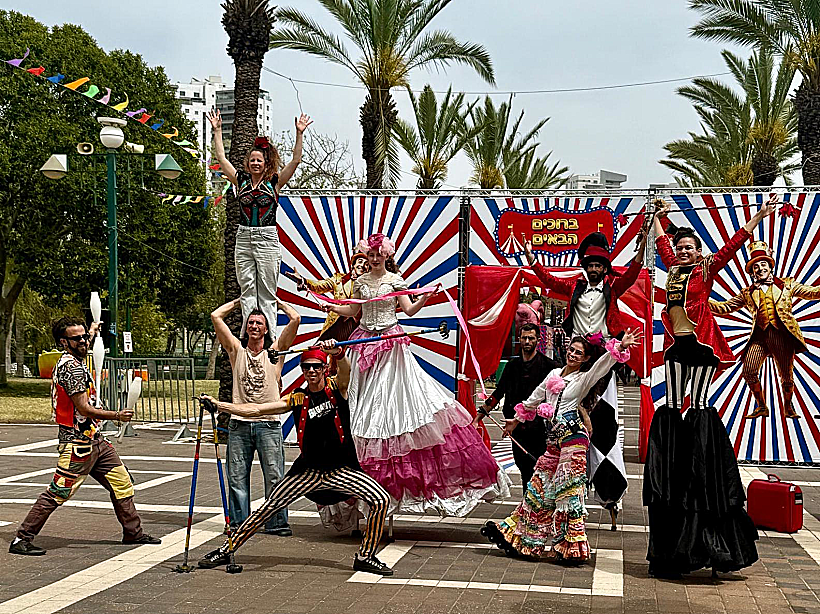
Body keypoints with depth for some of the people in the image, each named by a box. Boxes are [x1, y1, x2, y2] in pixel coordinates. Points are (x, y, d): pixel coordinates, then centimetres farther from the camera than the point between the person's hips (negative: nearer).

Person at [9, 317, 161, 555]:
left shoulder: (73, 361, 13)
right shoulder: (71, 367, -17)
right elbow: (84, 409, -20)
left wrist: (93, 331, 52)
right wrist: (116, 415, -18)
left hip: (94, 440, 10)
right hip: (77, 442, -10)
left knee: (122, 482, 12)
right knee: (57, 493, -8)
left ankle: (133, 532, 21)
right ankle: (22, 540, 0)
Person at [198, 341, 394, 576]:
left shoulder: (336, 387, -2)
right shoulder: (297, 399, 1)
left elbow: (345, 370, -26)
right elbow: (255, 409, 1)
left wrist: (337, 354, -49)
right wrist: (218, 405, -8)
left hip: (342, 469, -1)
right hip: (308, 470, 1)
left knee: (381, 500, -16)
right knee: (268, 507, -3)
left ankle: (365, 557, 1)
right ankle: (225, 551, 11)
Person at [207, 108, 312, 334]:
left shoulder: (274, 181, 3)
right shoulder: (241, 180, 10)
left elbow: (295, 160, -4)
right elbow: (221, 157, 11)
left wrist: (299, 134, -10)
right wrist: (217, 130, 9)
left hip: (267, 239, -3)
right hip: (244, 237, 3)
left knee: (267, 290, 0)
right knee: (247, 289, 4)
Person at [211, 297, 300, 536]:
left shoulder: (275, 350, 8)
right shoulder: (237, 350, 11)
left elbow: (295, 319, 0)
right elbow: (216, 316, 8)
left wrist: (276, 300, 14)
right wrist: (240, 301, 19)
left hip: (268, 424, -2)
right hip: (239, 423, 2)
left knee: (274, 476, -1)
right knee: (237, 477, 5)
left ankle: (277, 523, 7)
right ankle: (238, 522, 15)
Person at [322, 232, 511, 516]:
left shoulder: (396, 280, 2)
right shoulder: (361, 282, 10)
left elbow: (409, 311, -1)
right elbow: (354, 310, 19)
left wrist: (423, 299, -19)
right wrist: (333, 307, 3)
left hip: (392, 344, -3)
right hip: (366, 343, 3)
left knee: (396, 395, -13)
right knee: (365, 405, 1)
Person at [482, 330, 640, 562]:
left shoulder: (584, 378, 1)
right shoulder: (554, 374, 17)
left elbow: (603, 363, -16)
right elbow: (535, 398, 28)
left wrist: (620, 347, -33)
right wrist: (517, 420, 36)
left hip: (573, 436, -6)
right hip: (554, 440, 6)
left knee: (568, 491, -8)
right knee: (538, 488, 11)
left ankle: (572, 546, -3)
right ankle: (516, 536, 19)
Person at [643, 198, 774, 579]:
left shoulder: (707, 270, 1)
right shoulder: (674, 269, 15)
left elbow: (732, 246, -4)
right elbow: (661, 243, 31)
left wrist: (757, 217, -8)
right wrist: (659, 217, 41)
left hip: (700, 344, -5)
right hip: (676, 345, 6)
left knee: (699, 404, -5)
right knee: (673, 404, 5)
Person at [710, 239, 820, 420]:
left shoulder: (786, 285, 15)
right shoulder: (747, 293, 18)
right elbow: (725, 307, 18)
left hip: (782, 334, -1)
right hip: (760, 335, 1)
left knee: (786, 375, 0)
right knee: (749, 371, -14)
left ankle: (788, 408, 24)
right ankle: (761, 407, 6)